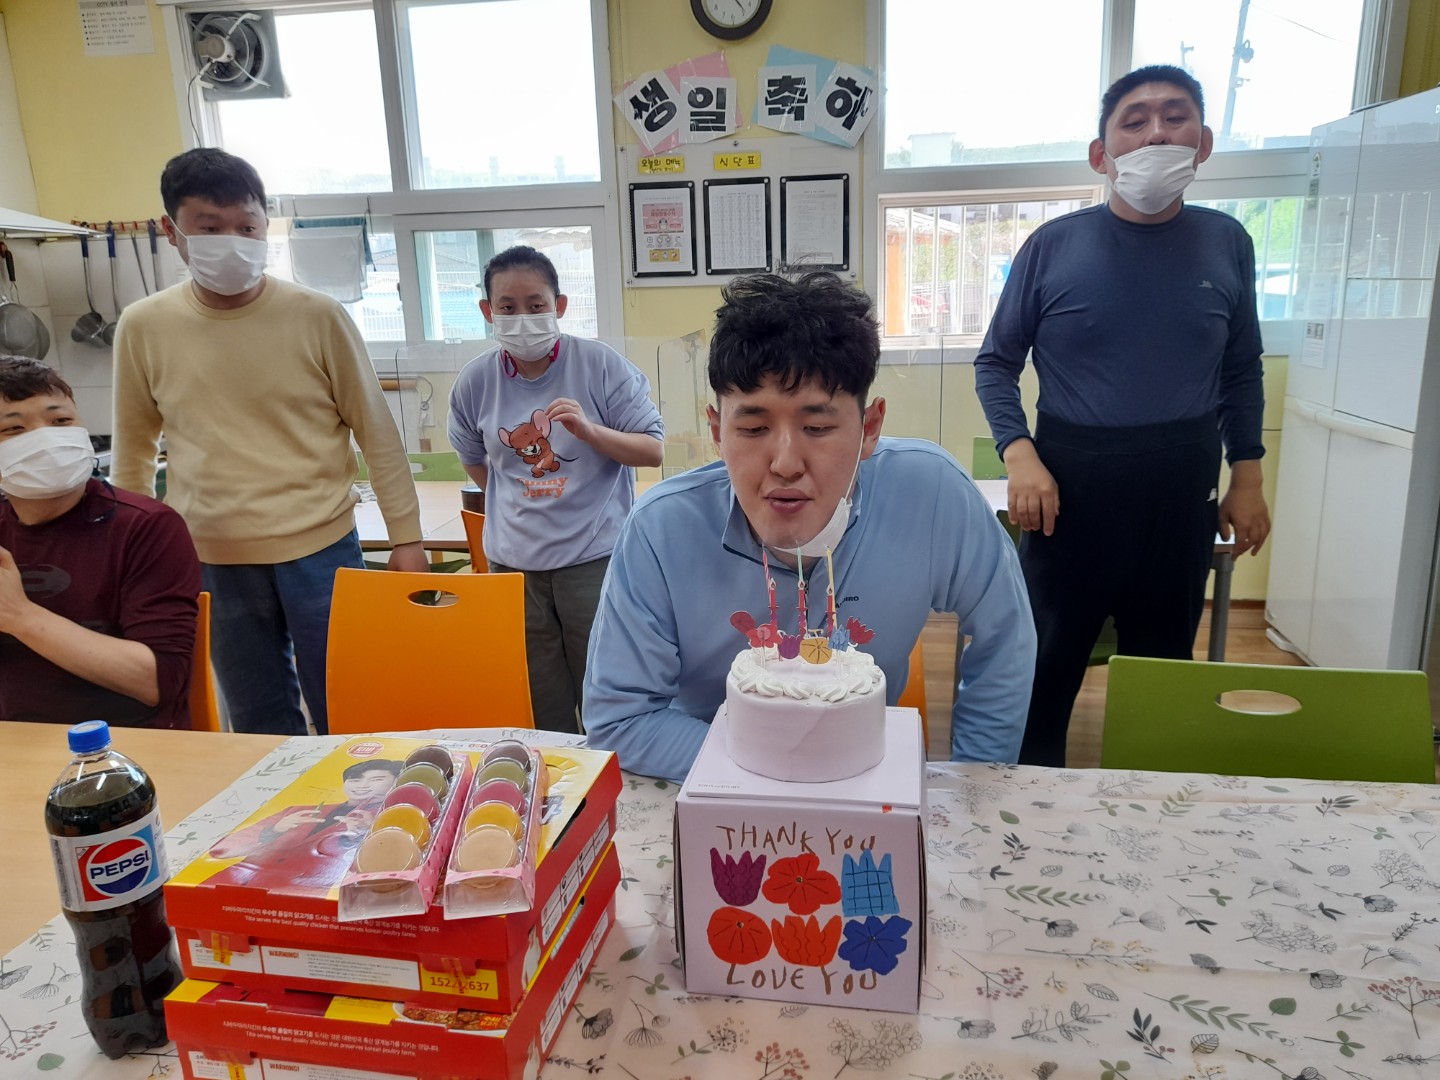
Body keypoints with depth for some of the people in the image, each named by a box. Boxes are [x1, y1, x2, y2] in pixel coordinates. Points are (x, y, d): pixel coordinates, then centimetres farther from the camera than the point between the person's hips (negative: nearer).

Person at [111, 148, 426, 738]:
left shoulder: (319, 317, -7)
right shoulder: (143, 327, 0)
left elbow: (376, 434, -3)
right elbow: (133, 451, 11)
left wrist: (406, 538, -3)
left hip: (320, 550, -2)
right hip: (211, 560, 3)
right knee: (260, 727, 16)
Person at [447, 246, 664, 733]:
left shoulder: (602, 366, -9)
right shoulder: (474, 381, 0)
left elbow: (654, 450, -9)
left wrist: (588, 430, -23)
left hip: (595, 556, -3)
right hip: (513, 560, 3)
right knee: (538, 709, 14)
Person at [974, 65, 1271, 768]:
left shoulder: (1226, 244, 5)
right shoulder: (1054, 246, -4)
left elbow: (1242, 371, 13)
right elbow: (996, 361, 1)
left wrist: (1246, 477, 7)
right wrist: (1019, 455, -14)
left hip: (1181, 489, 3)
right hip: (1069, 485, -2)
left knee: (1164, 662, 15)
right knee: (1048, 660, 5)